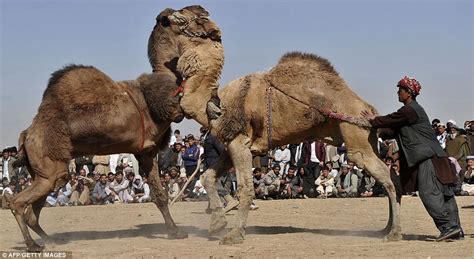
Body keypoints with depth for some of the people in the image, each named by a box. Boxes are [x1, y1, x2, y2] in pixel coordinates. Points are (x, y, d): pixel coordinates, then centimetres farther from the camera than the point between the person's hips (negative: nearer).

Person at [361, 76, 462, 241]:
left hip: (427, 157, -10)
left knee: (429, 193, -13)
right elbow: (396, 130, 27)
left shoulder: (409, 110, -11)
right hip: (428, 156, 10)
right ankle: (455, 229, 7)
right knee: (444, 193, 7)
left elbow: (390, 120, -4)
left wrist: (373, 120, 12)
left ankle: (449, 227, -17)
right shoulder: (414, 109, 21)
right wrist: (380, 132, 26)